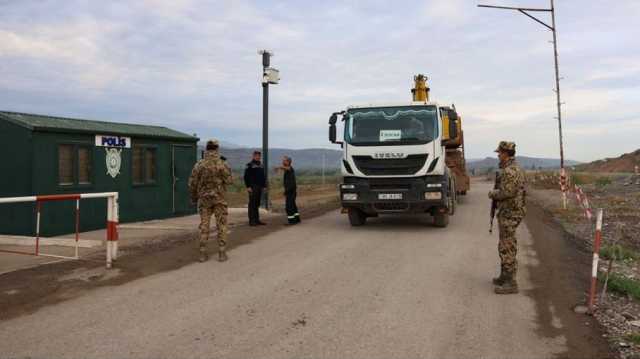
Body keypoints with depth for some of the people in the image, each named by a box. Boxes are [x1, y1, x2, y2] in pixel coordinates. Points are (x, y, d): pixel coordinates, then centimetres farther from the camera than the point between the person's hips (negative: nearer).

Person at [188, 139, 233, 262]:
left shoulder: (199, 164, -3)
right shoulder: (222, 164, -9)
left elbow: (192, 183, -1)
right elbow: (228, 181, -7)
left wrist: (193, 197, 13)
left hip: (204, 198, 2)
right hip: (219, 198, -2)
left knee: (204, 225, 8)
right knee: (221, 225, 5)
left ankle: (203, 253, 9)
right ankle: (222, 253, 5)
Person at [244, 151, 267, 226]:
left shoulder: (261, 165, 16)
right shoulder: (250, 165, -5)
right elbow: (246, 176, -10)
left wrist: (264, 185, 14)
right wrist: (248, 186, -16)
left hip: (260, 187, 7)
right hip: (253, 187, -7)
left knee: (257, 204, 10)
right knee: (252, 204, -5)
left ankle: (257, 220, 15)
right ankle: (251, 221, -3)